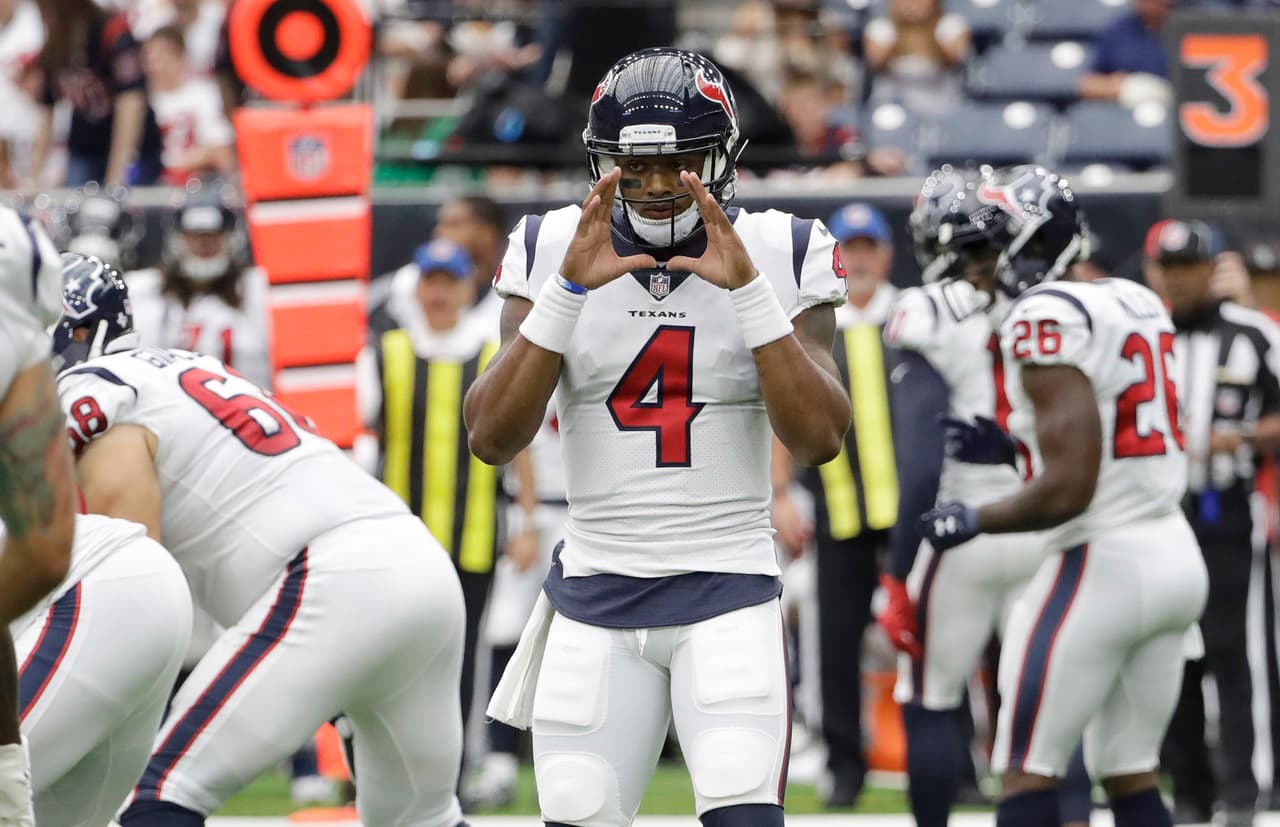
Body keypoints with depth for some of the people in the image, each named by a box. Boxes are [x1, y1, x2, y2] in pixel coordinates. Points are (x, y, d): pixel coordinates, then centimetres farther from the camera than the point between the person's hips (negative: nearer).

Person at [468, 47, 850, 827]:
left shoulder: (780, 257, -2)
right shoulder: (554, 250, 0)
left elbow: (821, 439, -13)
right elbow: (492, 438, -9)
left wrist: (746, 288, -21)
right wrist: (570, 288, -18)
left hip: (730, 591, -2)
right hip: (596, 593, 2)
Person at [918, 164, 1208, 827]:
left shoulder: (1046, 318, -14)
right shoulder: (1138, 304, 13)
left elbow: (1068, 491, -19)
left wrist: (973, 520, -5)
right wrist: (1015, 449, 17)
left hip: (1103, 562, -9)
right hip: (1177, 556, 9)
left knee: (1027, 773, -4)